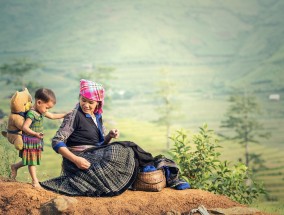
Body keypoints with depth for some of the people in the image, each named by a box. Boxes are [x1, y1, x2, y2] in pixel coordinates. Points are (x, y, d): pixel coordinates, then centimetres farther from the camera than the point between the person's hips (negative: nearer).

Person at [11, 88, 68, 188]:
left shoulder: (41, 111, 5)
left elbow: (52, 116, 19)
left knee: (33, 160, 17)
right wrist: (35, 134, -42)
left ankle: (15, 166, 37)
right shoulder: (31, 114, -24)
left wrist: (65, 115, 17)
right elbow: (25, 127, -29)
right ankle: (35, 181, 11)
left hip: (37, 142, 9)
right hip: (30, 141, -9)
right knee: (32, 161, 2)